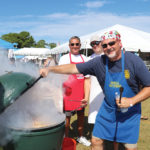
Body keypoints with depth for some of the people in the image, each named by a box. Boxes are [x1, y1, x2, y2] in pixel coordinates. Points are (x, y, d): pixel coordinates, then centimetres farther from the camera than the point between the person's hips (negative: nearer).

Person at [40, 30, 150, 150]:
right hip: (108, 108, 2)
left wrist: (131, 101, -23)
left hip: (130, 112, -2)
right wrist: (50, 69, -13)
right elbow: (73, 68, -6)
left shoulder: (134, 61, -16)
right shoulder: (99, 62, -9)